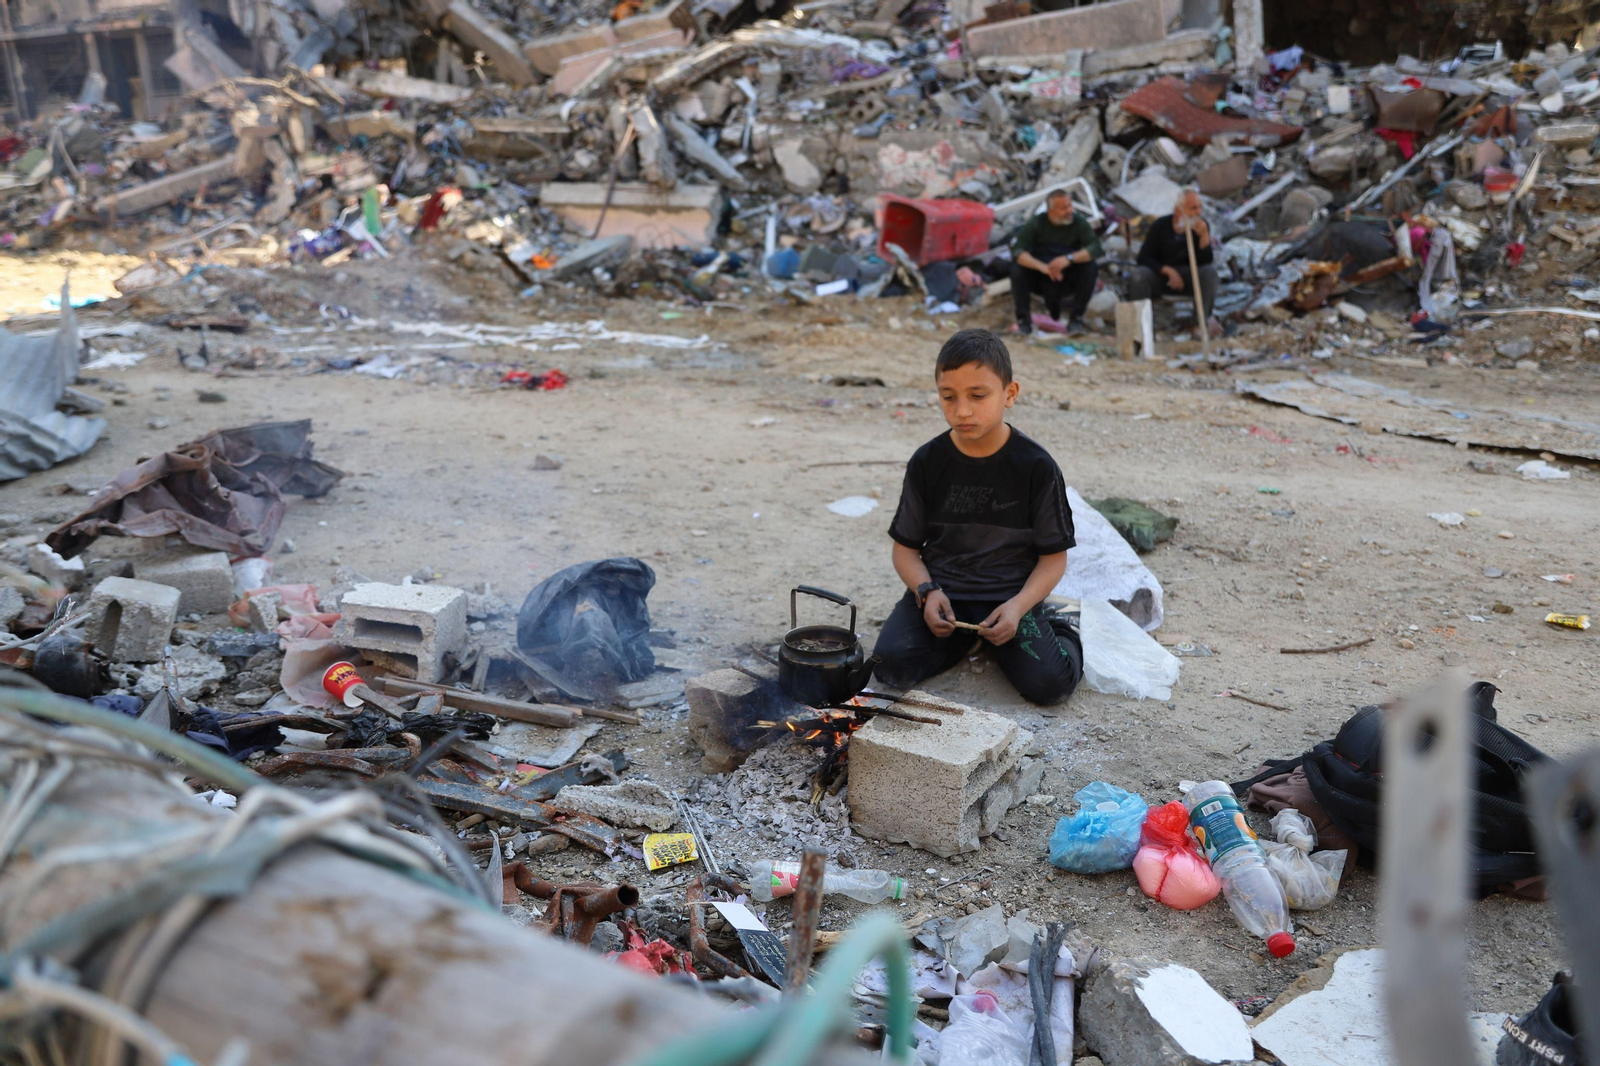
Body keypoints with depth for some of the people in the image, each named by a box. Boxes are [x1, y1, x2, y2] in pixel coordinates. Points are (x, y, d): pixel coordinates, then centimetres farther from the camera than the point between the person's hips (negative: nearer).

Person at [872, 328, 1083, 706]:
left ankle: (1060, 633, 14)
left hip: (1010, 594, -2)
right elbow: (906, 548, 3)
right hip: (939, 588, 2)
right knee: (891, 665, -20)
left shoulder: (1036, 466, -9)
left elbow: (1053, 557, -4)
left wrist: (1018, 606, -20)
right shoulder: (927, 463, -4)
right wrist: (927, 592, -17)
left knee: (1049, 683, -22)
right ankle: (962, 637, 10)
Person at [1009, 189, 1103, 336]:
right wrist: (1042, 267, -39)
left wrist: (1069, 258, -40)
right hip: (1040, 279, -1)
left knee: (1090, 267, -26)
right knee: (1017, 269, -27)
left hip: (1069, 281, 1)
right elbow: (1017, 250, -23)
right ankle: (1024, 320, -14)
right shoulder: (1036, 223, -11)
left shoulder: (1079, 223, -10)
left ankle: (1075, 318, -12)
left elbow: (1095, 248, -21)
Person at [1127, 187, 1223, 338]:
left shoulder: (1201, 226, -5)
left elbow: (1205, 261, -11)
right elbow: (1144, 258, -10)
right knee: (1138, 275, -33)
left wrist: (1204, 235, -26)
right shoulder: (1160, 226, -9)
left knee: (1210, 271, -29)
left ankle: (1205, 318, -17)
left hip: (1187, 275, 2)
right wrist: (1168, 271, -23)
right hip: (1159, 273, -1)